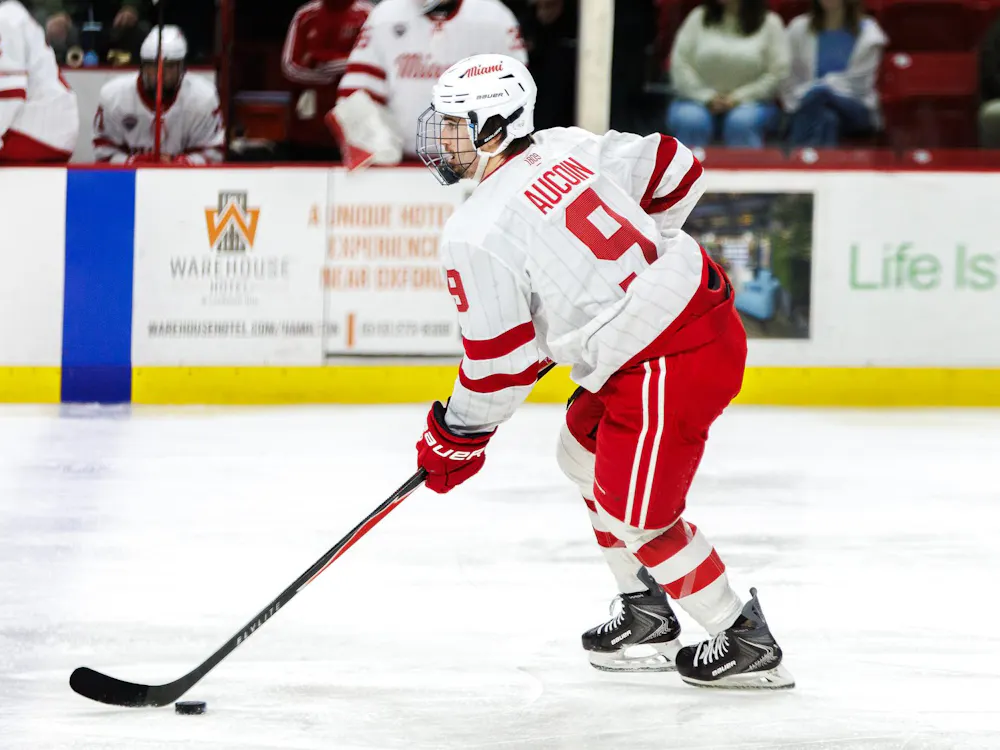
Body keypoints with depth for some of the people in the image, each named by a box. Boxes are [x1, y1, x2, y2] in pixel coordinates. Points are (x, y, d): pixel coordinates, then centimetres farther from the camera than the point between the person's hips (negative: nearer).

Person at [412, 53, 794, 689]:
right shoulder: (570, 148, 6)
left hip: (669, 365, -10)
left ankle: (747, 643, 9)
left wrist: (456, 441, 5)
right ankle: (647, 615, 34)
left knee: (635, 514, -1)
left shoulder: (479, 235, -16)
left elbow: (500, 360, -11)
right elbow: (677, 170, 16)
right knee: (586, 453, 24)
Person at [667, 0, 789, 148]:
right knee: (690, 122, -32)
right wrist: (706, 97, -13)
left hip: (750, 103, -1)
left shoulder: (769, 23, 3)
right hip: (700, 101, 1)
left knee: (742, 123, -35)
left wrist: (739, 97, -14)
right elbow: (679, 65, 2)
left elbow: (778, 74, -3)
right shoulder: (698, 18, 8)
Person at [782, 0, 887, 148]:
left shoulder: (867, 34, 1)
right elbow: (789, 80, 5)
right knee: (827, 118, -35)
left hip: (855, 112, -2)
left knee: (820, 92, -34)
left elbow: (857, 84, -5)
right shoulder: (799, 29, 6)